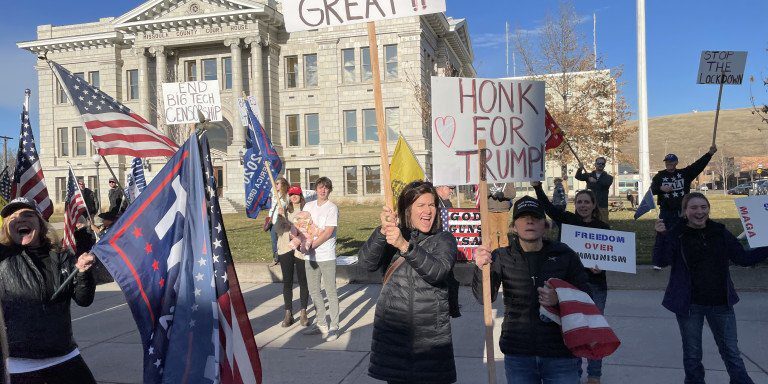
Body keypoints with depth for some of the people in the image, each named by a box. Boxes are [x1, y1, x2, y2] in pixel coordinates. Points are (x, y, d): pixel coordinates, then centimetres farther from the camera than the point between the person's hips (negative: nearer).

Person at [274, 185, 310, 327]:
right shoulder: (284, 210, 8)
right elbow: (278, 229, 0)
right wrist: (280, 216, -14)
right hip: (286, 249, 3)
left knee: (303, 281, 5)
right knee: (287, 282, 5)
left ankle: (303, 313, 15)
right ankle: (288, 313, 12)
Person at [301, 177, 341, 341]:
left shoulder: (332, 208, -5)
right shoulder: (308, 206, 13)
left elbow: (328, 232, -12)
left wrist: (311, 245, -14)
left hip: (326, 255, -6)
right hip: (310, 256, 6)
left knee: (331, 292, -1)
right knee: (314, 291, 13)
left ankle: (334, 327, 7)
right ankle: (321, 323, 26)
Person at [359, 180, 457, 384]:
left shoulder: (444, 239, 1)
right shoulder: (391, 238, 5)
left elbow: (437, 271, -19)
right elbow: (366, 262, -13)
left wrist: (405, 246, -33)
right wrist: (383, 230, -29)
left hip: (431, 335, -1)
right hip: (392, 331, 1)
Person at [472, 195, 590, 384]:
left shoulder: (564, 255, -2)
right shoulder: (502, 257, -3)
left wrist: (560, 299, -18)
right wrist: (482, 269, -33)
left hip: (560, 354, 0)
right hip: (517, 356, 0)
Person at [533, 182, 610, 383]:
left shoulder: (603, 227, -1)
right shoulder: (568, 220, 0)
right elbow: (547, 206, -13)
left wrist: (600, 267, -22)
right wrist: (537, 185, -26)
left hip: (595, 285, -1)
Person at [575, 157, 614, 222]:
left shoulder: (608, 177, 8)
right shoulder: (589, 175, 12)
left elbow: (607, 183, -16)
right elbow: (578, 177, -5)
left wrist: (596, 181, -28)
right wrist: (580, 169, -24)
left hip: (602, 206, -1)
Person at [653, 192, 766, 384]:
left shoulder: (720, 232, 4)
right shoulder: (676, 235, -7)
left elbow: (743, 258, 10)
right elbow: (661, 261, -17)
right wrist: (661, 236, -30)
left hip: (721, 303, 3)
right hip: (689, 304, -2)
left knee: (731, 351, 10)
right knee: (692, 353, 10)